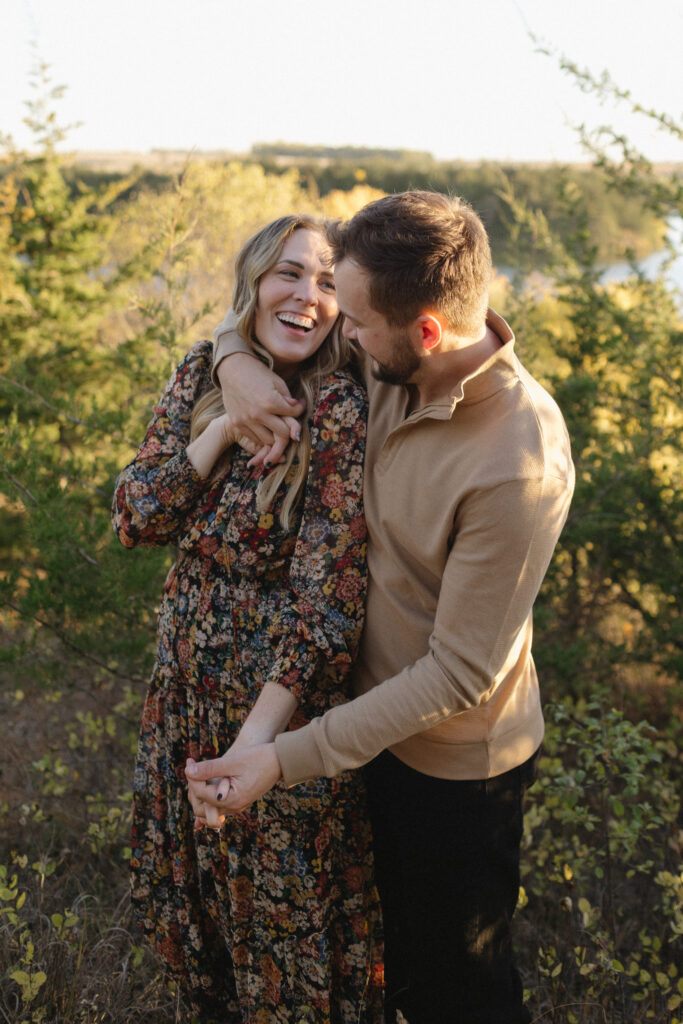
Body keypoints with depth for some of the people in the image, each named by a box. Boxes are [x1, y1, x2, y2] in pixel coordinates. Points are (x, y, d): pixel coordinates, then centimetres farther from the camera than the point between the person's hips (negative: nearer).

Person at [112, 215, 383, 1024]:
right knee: (185, 877, 26)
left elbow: (326, 599, -23)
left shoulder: (340, 412, -21)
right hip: (188, 678, 6)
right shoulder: (201, 374, -3)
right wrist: (228, 422, -20)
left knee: (287, 902, 15)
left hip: (284, 688, -6)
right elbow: (136, 519, -7)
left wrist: (254, 742, -26)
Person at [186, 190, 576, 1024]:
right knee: (396, 935, 31)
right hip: (384, 708, 7)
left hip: (455, 758, -7)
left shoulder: (517, 470, -35)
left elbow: (459, 675, -28)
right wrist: (235, 360, -17)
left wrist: (288, 758, -28)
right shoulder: (394, 368, -11)